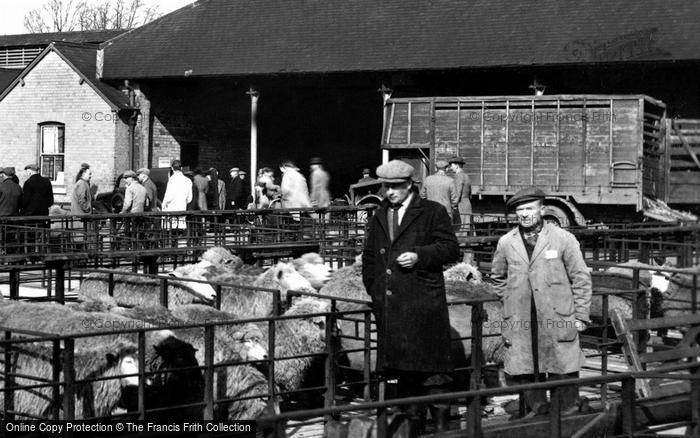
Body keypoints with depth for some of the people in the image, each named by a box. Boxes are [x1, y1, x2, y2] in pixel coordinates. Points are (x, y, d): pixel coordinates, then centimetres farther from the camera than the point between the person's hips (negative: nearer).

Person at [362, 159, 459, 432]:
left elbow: (450, 249, -5)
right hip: (389, 305, 6)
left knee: (431, 366, -6)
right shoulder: (379, 216, 17)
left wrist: (419, 256, -17)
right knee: (400, 364, 9)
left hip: (424, 304, -5)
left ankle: (440, 422, -1)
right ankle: (412, 420, 16)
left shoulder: (432, 212, 0)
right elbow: (369, 255, 25)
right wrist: (373, 287, 15)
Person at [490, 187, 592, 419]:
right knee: (525, 372, 3)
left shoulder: (563, 239, 0)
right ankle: (536, 408, 21)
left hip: (558, 320, -2)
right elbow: (497, 277, 24)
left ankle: (568, 414, 11)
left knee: (563, 372, -2)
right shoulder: (506, 243, 7)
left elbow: (581, 279, 2)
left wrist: (581, 316, 0)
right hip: (520, 323, 3)